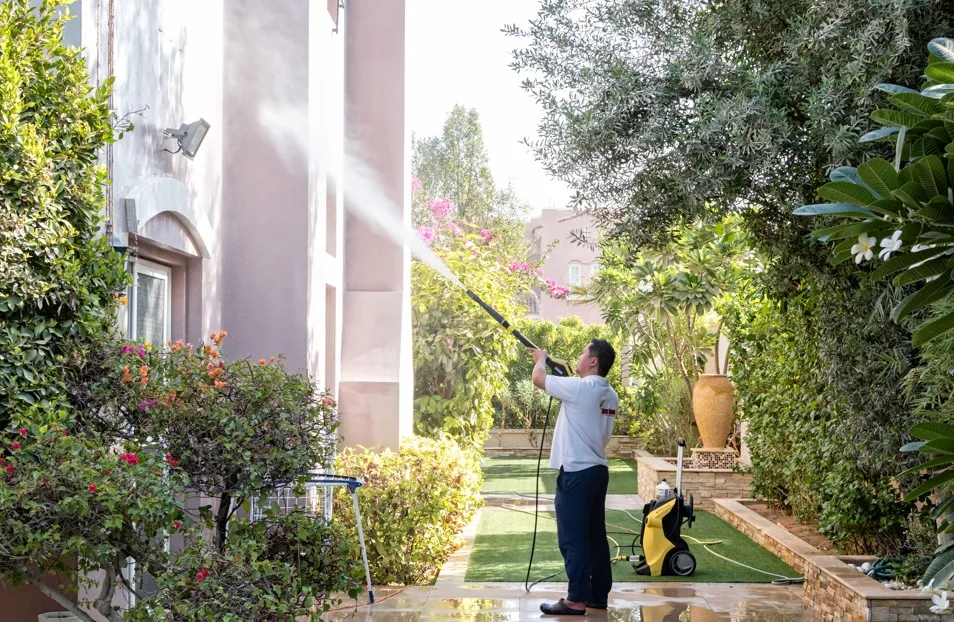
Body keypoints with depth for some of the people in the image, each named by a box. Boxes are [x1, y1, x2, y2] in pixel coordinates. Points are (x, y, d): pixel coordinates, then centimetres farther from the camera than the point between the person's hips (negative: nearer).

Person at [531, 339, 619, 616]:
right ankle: (598, 594, 19)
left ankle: (577, 600, -2)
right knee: (595, 536, 13)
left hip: (576, 473, -9)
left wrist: (541, 359, 16)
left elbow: (538, 378, -5)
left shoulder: (580, 388, -16)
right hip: (597, 470, 9)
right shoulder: (609, 395, 9)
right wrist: (566, 373, 25)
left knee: (573, 539, -4)